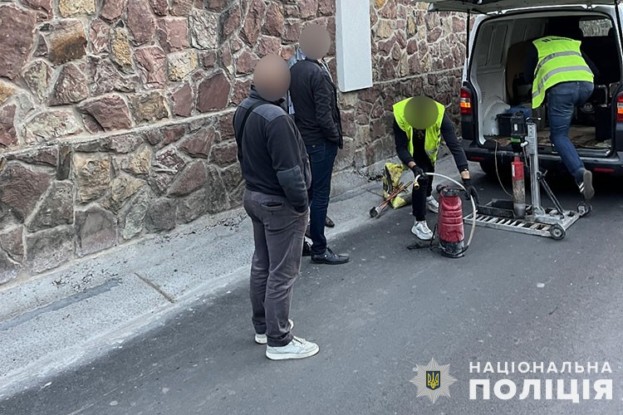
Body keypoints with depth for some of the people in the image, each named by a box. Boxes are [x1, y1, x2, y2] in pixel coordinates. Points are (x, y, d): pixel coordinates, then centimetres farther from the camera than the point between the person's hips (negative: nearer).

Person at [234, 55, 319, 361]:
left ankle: (263, 326, 34)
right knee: (282, 273, 2)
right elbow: (289, 171, -25)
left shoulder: (244, 109, 1)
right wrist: (301, 204, -13)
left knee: (262, 264, 19)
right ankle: (279, 342, 14)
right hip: (279, 204, -9)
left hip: (254, 195, 9)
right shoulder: (275, 119, -27)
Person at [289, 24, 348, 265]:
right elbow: (324, 114, -22)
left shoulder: (294, 70, 5)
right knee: (320, 195, -1)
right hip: (320, 142, -8)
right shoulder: (318, 74, -20)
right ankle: (319, 249, 8)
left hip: (302, 139, 8)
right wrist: (336, 136, -8)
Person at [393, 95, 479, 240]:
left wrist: (466, 179, -49)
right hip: (412, 146, -2)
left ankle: (427, 197, 56)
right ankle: (419, 223, -6)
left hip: (429, 144, 2)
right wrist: (414, 167, -51)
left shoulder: (440, 115, -42)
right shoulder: (400, 116, -42)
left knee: (429, 170, 24)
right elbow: (401, 148, -32)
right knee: (421, 175, -17)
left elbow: (455, 146, -43)